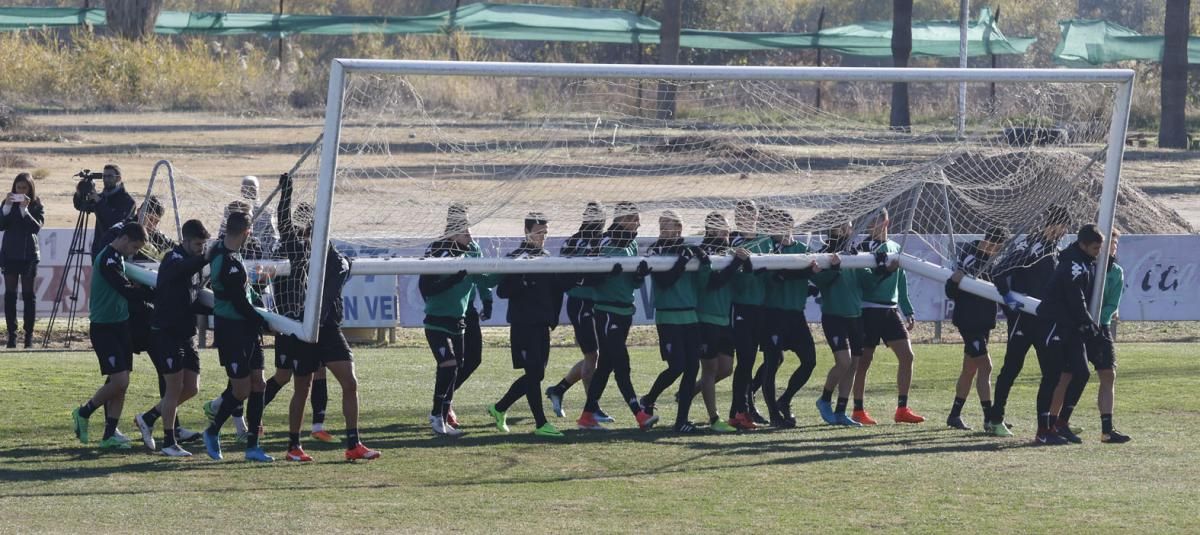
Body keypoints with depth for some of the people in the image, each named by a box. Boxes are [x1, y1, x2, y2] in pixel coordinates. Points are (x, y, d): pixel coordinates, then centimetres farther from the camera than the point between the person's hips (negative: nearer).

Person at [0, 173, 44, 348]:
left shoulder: (36, 205, 0)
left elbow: (36, 227, -13)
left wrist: (25, 209, -19)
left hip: (29, 255, -2)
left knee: (28, 294, 0)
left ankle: (29, 335, 2)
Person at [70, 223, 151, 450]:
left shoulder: (118, 258, 14)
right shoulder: (107, 259, -18)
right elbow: (127, 291, -23)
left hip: (120, 325, 10)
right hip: (103, 327, -10)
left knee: (121, 383, 5)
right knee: (119, 380, -14)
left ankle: (110, 435, 9)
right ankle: (84, 413, 7)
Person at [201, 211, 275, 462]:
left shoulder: (221, 250, 7)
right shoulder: (229, 263, -24)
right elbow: (240, 304, -21)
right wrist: (264, 322, -7)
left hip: (246, 328, 10)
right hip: (231, 330, -10)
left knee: (258, 385, 7)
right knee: (241, 390, -3)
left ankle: (252, 446, 9)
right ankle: (213, 432, 18)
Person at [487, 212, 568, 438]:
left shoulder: (547, 257, 14)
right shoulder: (516, 257, -7)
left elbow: (556, 288, 17)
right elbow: (502, 291, -12)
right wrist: (520, 279, -27)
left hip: (542, 325, 8)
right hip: (523, 324, -8)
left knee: (535, 375, 9)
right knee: (533, 374, -8)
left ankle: (499, 408, 24)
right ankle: (541, 424, -6)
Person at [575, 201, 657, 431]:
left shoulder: (632, 244, 13)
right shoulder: (607, 243, -12)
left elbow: (634, 283, 14)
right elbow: (590, 278, -13)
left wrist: (641, 274, -8)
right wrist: (608, 271, -31)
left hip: (625, 311, 9)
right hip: (607, 310, -9)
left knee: (606, 364, 10)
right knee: (621, 365, -10)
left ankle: (587, 416, 16)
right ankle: (640, 414, -15)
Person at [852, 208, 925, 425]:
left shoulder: (895, 247, 14)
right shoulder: (864, 248, -5)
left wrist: (908, 311, 18)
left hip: (891, 310, 6)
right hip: (869, 308, -6)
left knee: (906, 356, -2)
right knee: (864, 360, -1)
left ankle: (902, 409, 3)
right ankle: (859, 411, 7)